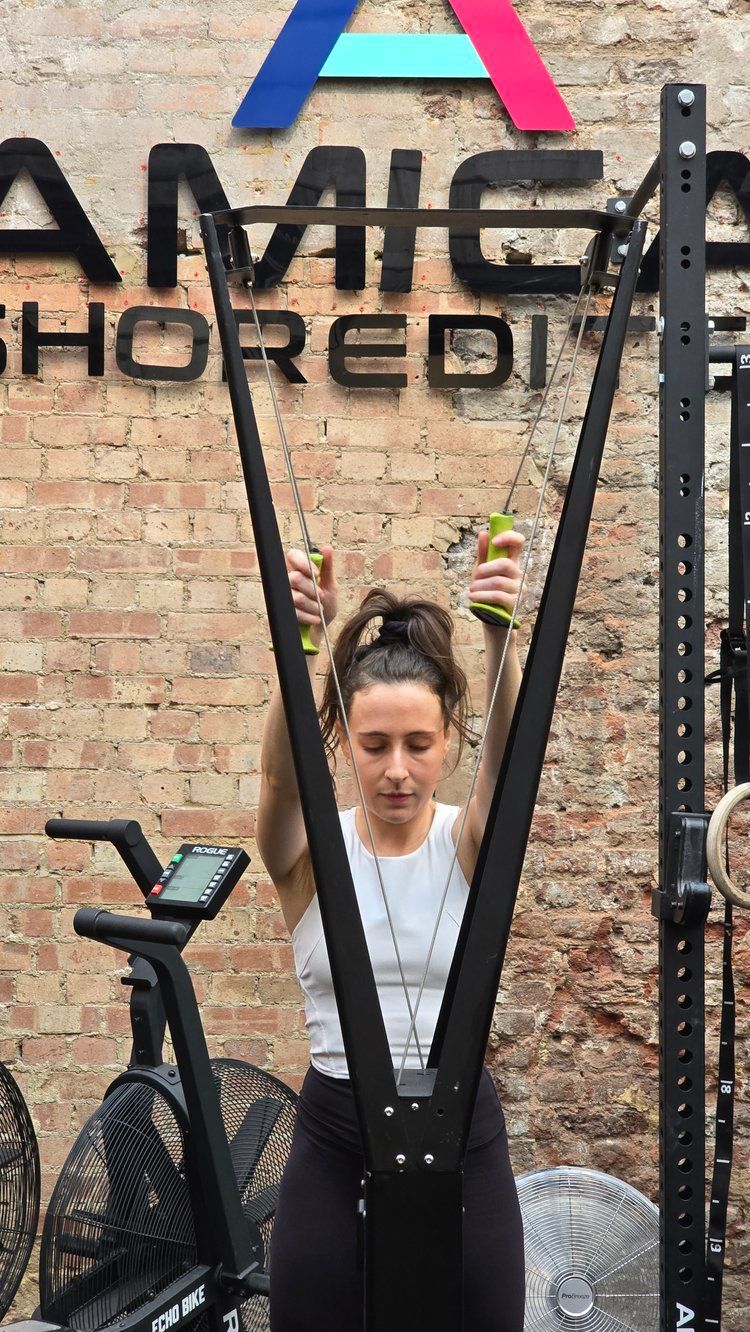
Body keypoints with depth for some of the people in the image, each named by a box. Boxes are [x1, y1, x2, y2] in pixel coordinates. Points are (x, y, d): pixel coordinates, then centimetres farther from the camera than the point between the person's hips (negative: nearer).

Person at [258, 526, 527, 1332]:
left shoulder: (471, 845, -4)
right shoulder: (309, 852, -5)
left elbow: (510, 758, -24)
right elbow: (280, 771, -26)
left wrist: (501, 635, -44)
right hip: (334, 1143, 0)